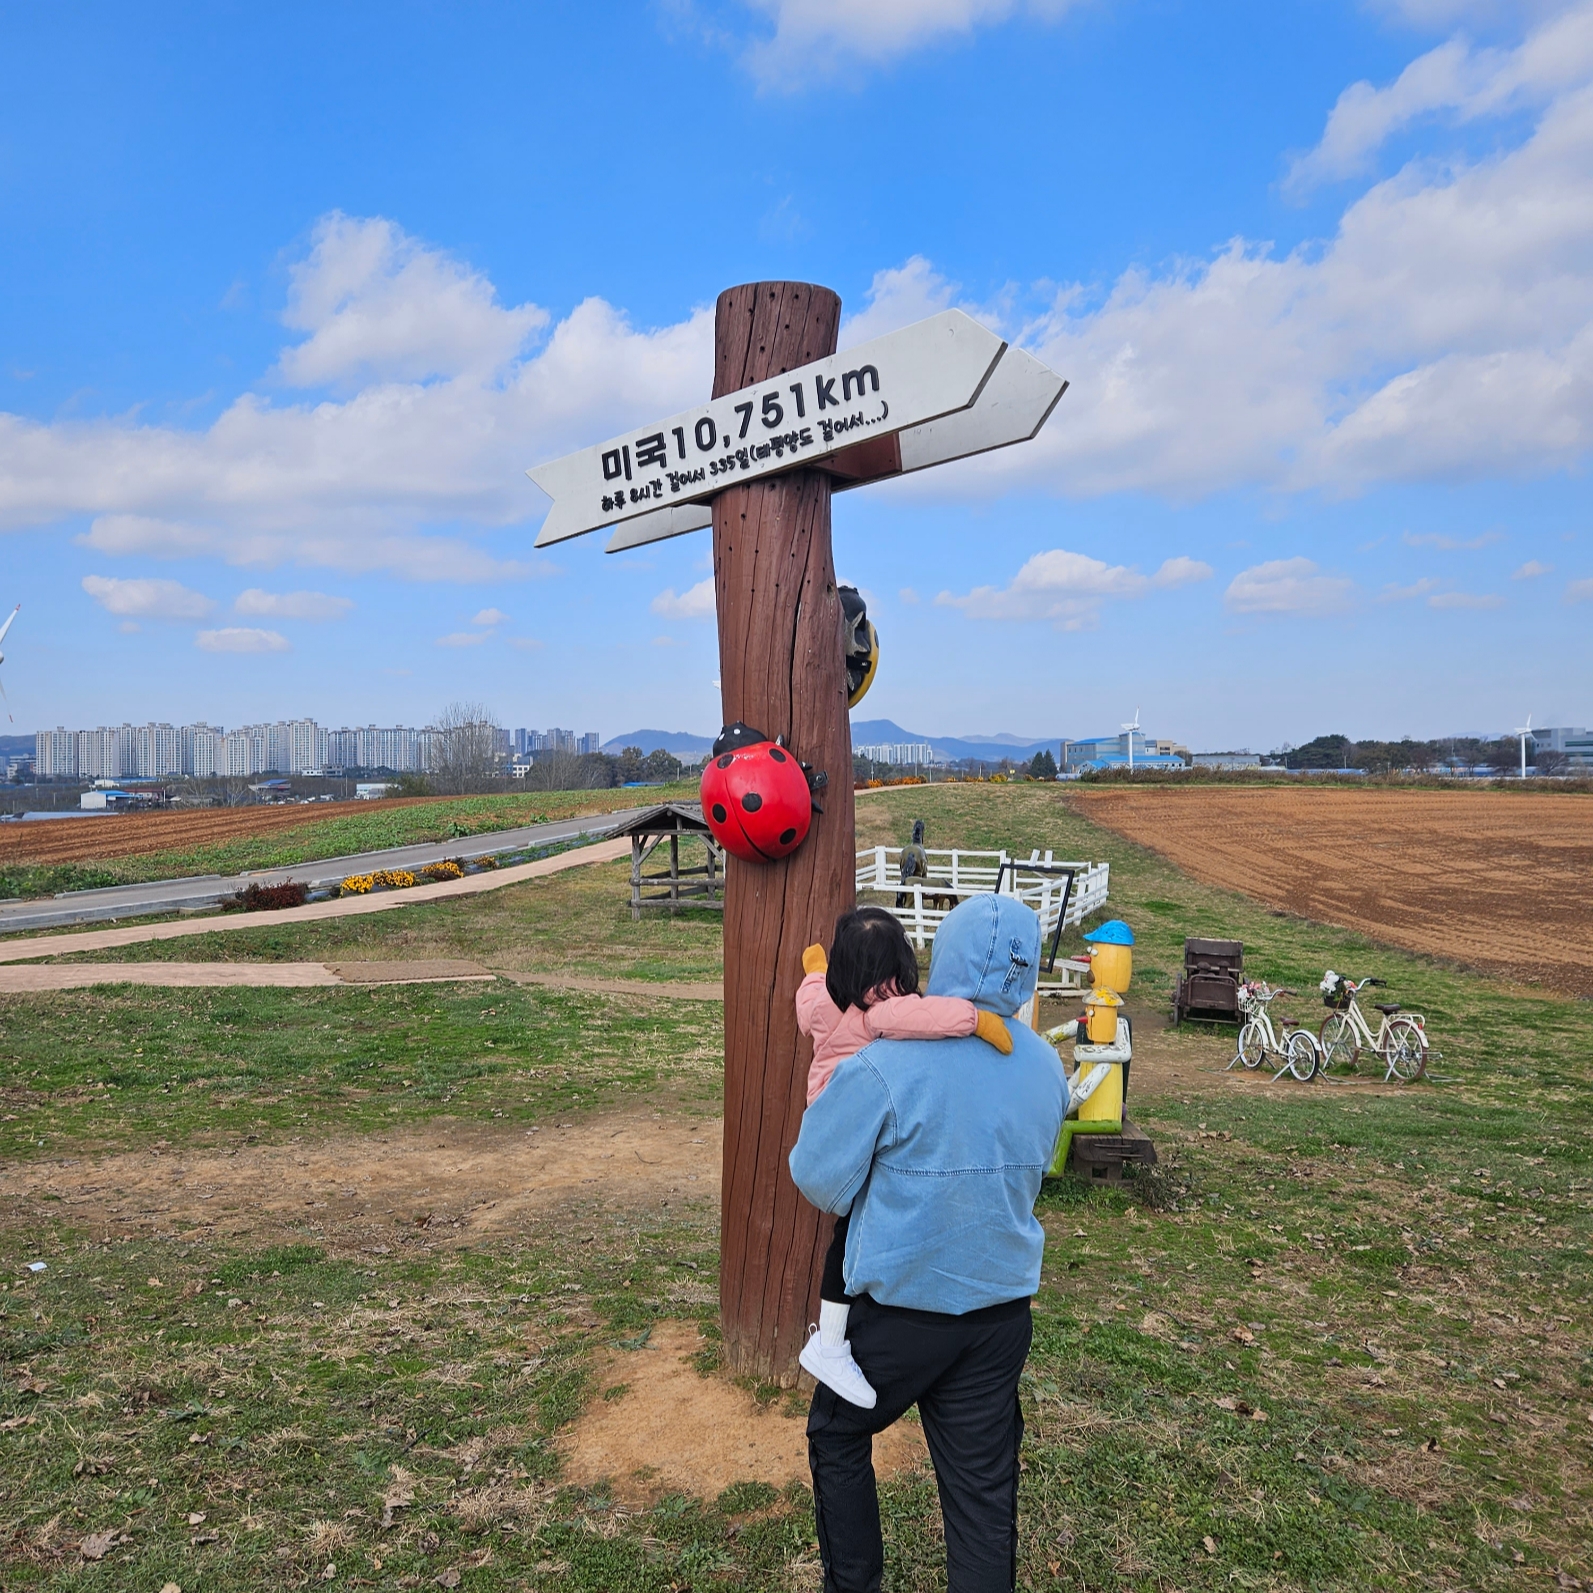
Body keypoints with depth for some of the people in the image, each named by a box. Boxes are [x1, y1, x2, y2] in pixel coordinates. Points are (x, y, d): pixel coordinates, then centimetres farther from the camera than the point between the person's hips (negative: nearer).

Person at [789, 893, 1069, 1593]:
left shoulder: (883, 1067, -24)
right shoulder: (1046, 1065, -5)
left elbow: (820, 1178, -14)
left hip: (902, 1305, -4)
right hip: (1003, 1305, 4)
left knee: (838, 1438, 22)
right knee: (984, 1483, 17)